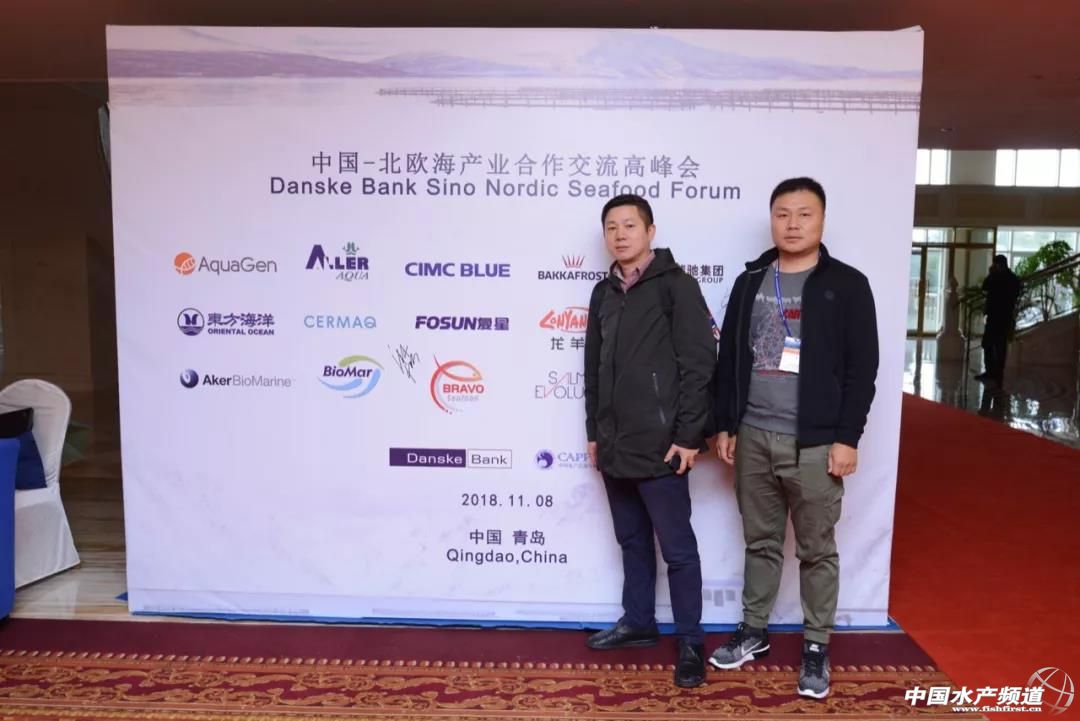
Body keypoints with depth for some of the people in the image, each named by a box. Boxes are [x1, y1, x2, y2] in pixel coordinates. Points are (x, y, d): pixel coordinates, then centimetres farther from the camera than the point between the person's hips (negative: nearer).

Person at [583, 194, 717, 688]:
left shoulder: (675, 285, -8)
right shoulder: (604, 293, 13)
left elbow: (698, 364, -13)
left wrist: (688, 436, -15)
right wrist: (594, 432, 15)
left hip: (660, 446, -7)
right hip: (615, 447, 7)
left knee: (677, 547, 4)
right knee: (631, 540, 18)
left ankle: (691, 641, 18)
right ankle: (638, 623, 34)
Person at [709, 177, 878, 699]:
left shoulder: (846, 285, -2)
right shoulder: (750, 282, 9)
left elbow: (862, 369, -6)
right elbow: (728, 358, 10)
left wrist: (847, 438, -11)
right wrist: (724, 425, 7)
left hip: (815, 444, -3)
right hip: (753, 438, 4)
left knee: (817, 550, 8)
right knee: (761, 542, 15)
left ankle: (816, 646, 24)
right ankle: (754, 632, 30)